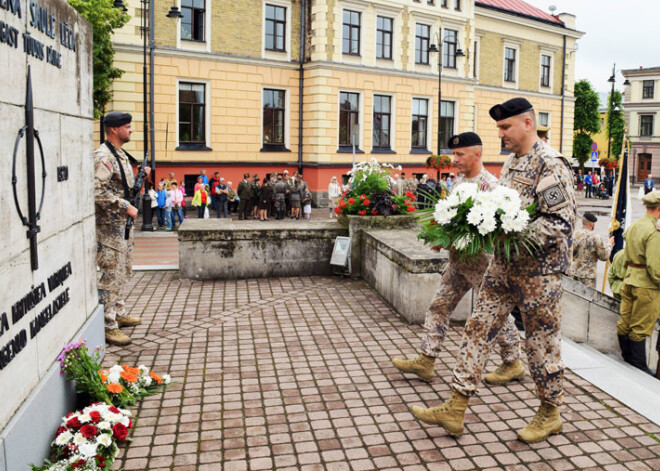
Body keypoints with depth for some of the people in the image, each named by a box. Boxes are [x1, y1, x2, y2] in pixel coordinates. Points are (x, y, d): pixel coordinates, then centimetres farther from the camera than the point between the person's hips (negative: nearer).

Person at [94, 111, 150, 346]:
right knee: (109, 274, -6)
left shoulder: (121, 154, 15)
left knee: (123, 271, 18)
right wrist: (126, 207, -22)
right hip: (109, 225, -10)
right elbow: (98, 193, -25)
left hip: (124, 223, 10)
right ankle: (108, 326, 0)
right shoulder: (103, 157, -16)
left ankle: (119, 313, 31)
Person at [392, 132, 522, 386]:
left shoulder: (490, 184, -15)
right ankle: (426, 361, 14)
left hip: (481, 262, -8)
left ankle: (513, 364, 22)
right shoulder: (459, 181, 11)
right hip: (457, 260, 8)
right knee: (439, 307, 7)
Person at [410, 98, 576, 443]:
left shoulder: (550, 164, -15)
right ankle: (455, 410, 12)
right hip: (504, 265, 9)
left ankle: (550, 414, 28)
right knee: (478, 328, 5)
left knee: (541, 341, 6)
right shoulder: (511, 162, 13)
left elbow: (560, 222, -20)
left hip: (539, 269, -8)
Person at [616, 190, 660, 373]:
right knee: (640, 327, 1)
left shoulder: (633, 226, 8)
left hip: (629, 281, 8)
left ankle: (627, 357, 27)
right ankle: (639, 365, 11)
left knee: (625, 322, 13)